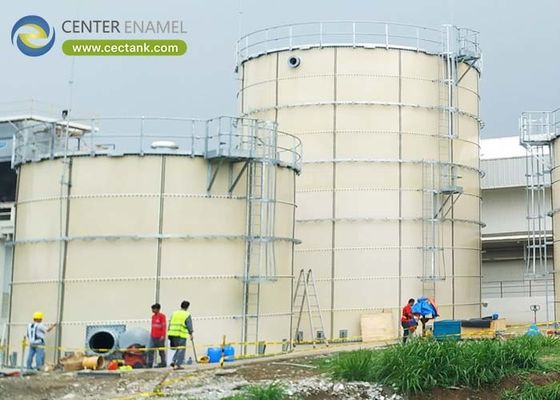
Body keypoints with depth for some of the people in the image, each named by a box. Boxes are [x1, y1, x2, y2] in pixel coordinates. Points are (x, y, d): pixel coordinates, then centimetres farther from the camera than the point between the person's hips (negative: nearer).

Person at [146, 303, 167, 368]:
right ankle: (149, 364, 0)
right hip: (153, 337, 7)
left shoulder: (162, 316, -9)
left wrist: (163, 336, -16)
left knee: (161, 350, 3)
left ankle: (163, 363, 14)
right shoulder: (153, 316, 13)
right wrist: (151, 334, 18)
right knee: (150, 350, -1)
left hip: (159, 337, -7)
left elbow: (164, 326, -12)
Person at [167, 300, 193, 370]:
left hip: (172, 333, 6)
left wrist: (169, 333, 18)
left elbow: (170, 324, 14)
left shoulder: (174, 313, 14)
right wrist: (191, 334, 7)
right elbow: (189, 326, -3)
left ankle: (173, 361, 8)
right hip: (181, 335, -6)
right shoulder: (187, 315, -2)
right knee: (181, 349, 1)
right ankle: (177, 365, -5)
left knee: (178, 349, 21)